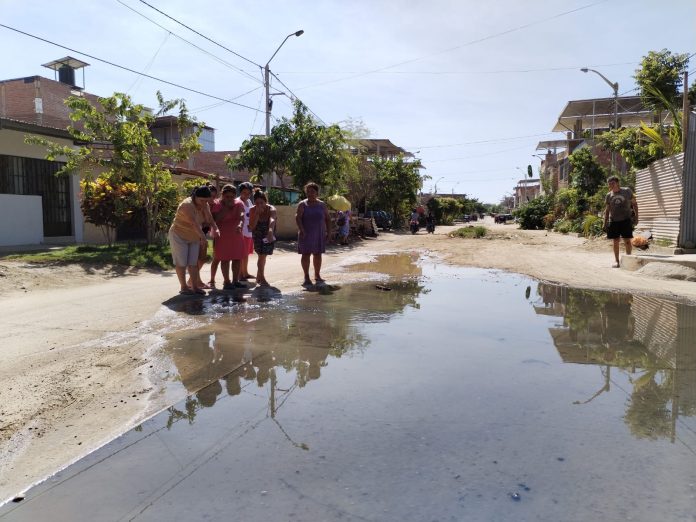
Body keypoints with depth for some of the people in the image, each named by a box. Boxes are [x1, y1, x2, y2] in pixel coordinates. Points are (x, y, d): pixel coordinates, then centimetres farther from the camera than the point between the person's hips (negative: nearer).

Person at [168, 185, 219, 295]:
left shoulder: (205, 205, -3)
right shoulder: (187, 205, -26)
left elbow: (209, 219, -11)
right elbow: (193, 223, -38)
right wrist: (202, 235, -47)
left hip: (194, 238, 7)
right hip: (179, 236, -7)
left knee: (193, 263, 5)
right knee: (181, 263, -1)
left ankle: (195, 286, 7)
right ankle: (183, 287, 6)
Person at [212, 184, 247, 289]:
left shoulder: (239, 204, -3)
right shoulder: (218, 205, -6)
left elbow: (241, 216, -19)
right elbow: (215, 219, -16)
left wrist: (240, 224, -41)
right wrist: (225, 208, -20)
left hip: (236, 234, 3)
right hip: (222, 236, -3)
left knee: (237, 259, 8)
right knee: (225, 259, 0)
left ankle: (235, 281, 21)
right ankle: (227, 282, 8)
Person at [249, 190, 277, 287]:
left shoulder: (271, 209, -27)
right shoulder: (253, 210, -18)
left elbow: (272, 220, -49)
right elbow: (251, 226, -22)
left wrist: (270, 230, -70)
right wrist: (257, 213, -32)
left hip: (269, 235, 0)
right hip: (258, 236, 0)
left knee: (263, 256, 12)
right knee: (261, 256, -13)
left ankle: (259, 276, 34)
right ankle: (262, 278, -3)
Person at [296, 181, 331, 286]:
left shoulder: (322, 205, 9)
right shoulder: (302, 205, -1)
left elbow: (327, 219, 11)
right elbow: (298, 218, -11)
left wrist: (328, 232, 3)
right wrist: (302, 230, -23)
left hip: (319, 234, 3)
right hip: (306, 234, -3)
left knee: (318, 254, 9)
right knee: (306, 254, -2)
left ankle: (317, 275, 22)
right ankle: (306, 277, 5)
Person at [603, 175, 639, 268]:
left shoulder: (627, 191, 0)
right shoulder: (609, 195, 7)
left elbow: (634, 204, 6)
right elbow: (607, 210, 14)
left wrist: (636, 216, -1)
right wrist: (605, 222, 9)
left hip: (626, 220, -2)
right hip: (613, 221, 2)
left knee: (627, 240, -2)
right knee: (616, 241, 4)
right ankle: (616, 261, 12)